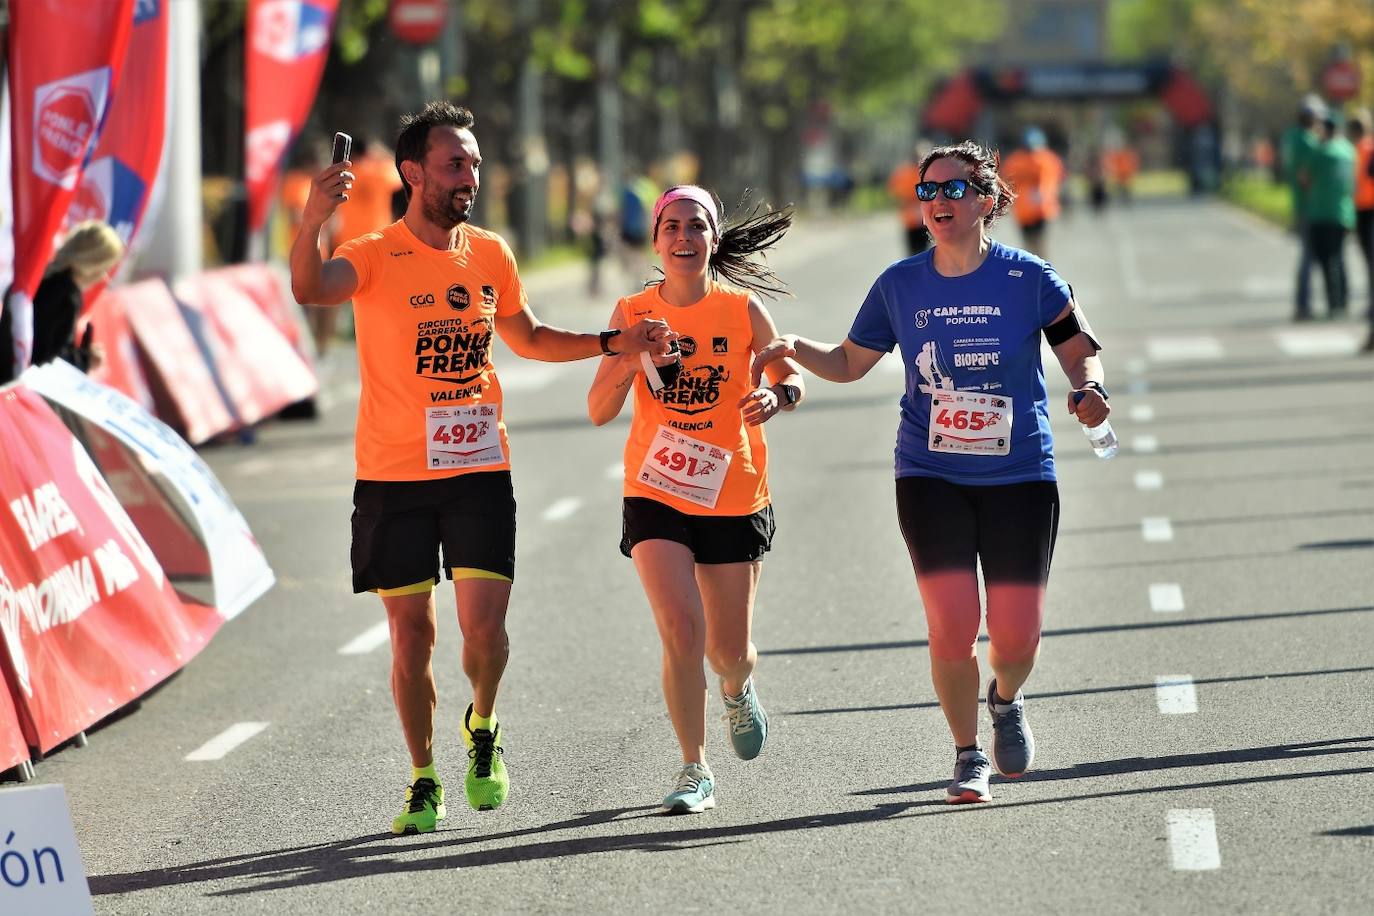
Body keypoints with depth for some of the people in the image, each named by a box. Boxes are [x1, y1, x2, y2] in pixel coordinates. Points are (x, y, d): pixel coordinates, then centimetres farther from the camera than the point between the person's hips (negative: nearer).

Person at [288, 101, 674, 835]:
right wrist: (311, 222, -49)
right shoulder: (375, 257, -8)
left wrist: (613, 343, 16)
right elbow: (309, 290, -30)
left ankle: (482, 729, 21)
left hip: (479, 471, 3)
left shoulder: (490, 255, 7)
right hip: (393, 475, -2)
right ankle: (424, 781, 17)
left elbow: (527, 338, 25)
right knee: (411, 635, 2)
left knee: (484, 625, -9)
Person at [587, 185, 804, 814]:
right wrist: (629, 362, -20)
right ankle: (695, 771, -1)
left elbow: (792, 378, 4)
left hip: (733, 498, 0)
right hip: (655, 496, 0)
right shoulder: (632, 314, -2)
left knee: (730, 650, 7)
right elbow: (599, 411, 0)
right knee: (681, 633, -16)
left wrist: (776, 397, -20)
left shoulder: (743, 309, -5)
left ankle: (738, 689, 46)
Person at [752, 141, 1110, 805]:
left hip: (1019, 478, -1)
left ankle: (1006, 701, 34)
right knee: (952, 627, -12)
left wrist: (1087, 388, -17)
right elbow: (848, 363, 12)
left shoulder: (1028, 278, -6)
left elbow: (1079, 350, 4)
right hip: (931, 478, 1)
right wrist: (796, 349, -6)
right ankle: (968, 757, 10)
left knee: (1016, 636, -3)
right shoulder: (899, 286, 1)